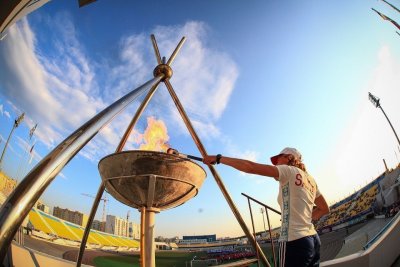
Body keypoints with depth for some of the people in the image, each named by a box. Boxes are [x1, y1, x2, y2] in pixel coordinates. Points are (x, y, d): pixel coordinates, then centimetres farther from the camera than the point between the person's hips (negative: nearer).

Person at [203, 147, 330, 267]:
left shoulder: (288, 170, -6)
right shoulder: (310, 180, 16)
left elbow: (250, 167, -16)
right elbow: (324, 209, 25)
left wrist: (219, 158, -13)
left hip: (295, 241, -8)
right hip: (312, 239, 8)